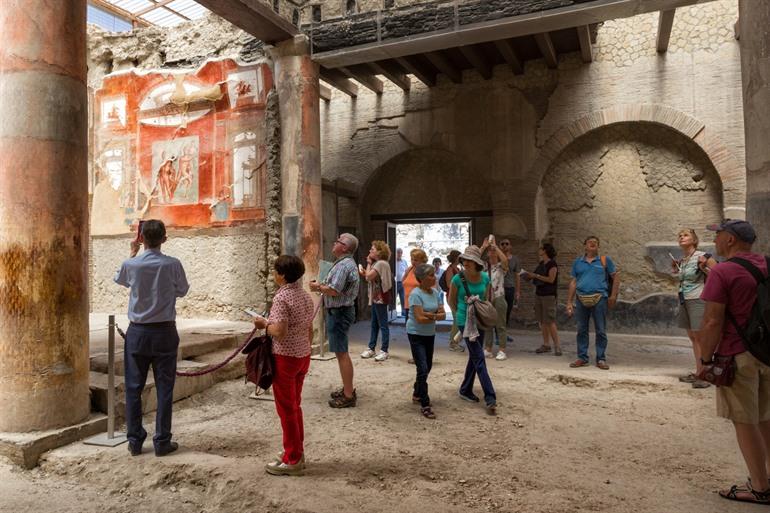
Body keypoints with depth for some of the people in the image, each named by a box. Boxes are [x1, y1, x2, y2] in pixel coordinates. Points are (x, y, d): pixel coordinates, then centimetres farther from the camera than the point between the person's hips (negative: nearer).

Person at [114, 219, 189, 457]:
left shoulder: (131, 265, -8)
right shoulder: (172, 264, -11)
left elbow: (120, 280, 16)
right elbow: (182, 291, 5)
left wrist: (132, 254, 24)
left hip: (137, 332, 1)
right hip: (164, 331, -1)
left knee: (133, 387, 11)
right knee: (164, 388, 6)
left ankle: (134, 441, 18)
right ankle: (162, 441, 11)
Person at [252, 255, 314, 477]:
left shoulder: (281, 297, -18)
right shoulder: (306, 296, 7)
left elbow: (279, 331, -26)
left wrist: (264, 324, -9)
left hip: (285, 358, -8)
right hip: (303, 356, 8)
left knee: (286, 409, 4)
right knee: (295, 406, 19)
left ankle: (292, 460, 14)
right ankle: (297, 453, 28)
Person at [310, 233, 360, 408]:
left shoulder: (343, 265, -18)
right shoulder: (348, 263, 16)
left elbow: (334, 290, -25)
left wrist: (318, 287, -9)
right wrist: (321, 286, 9)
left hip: (339, 312, -11)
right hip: (341, 310, 11)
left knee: (341, 353, -7)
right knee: (341, 352, 18)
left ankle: (348, 396, -2)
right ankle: (348, 388, 27)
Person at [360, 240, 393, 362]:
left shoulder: (381, 263, -15)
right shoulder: (377, 263, 17)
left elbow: (369, 276, -21)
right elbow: (371, 278, 14)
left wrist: (369, 263, -9)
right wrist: (363, 273, 2)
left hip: (381, 298, -11)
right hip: (376, 298, 11)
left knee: (383, 325, -4)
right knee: (374, 324, 14)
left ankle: (384, 351, 1)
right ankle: (371, 348, 21)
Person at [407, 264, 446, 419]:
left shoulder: (435, 293, 3)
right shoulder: (416, 294, -18)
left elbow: (443, 314, -1)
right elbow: (420, 318, -23)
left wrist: (430, 315, -19)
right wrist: (436, 316, -10)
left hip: (430, 334, 7)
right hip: (416, 335, -7)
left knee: (427, 367, 15)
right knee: (423, 369, -10)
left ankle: (417, 394, 37)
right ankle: (425, 405, -2)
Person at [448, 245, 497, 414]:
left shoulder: (485, 278, -3)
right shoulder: (458, 278, -14)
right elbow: (451, 301, 1)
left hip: (479, 321, 5)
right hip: (465, 322, -5)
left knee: (474, 357, 14)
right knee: (479, 359, -8)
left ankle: (465, 390, 30)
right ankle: (490, 399, -7)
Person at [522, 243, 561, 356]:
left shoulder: (552, 264, -10)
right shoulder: (541, 264, 15)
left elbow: (551, 279, -17)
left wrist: (536, 275, -17)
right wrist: (530, 276, 4)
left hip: (549, 295, -8)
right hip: (539, 294, 8)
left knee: (550, 321, -10)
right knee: (542, 321, 8)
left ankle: (557, 346, -4)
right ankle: (546, 344, 15)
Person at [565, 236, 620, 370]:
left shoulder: (605, 260, 6)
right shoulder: (577, 262, 12)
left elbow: (616, 278, 6)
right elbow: (573, 283, 12)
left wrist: (613, 296, -5)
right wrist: (569, 302, 7)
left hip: (599, 299, -2)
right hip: (582, 299, 2)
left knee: (601, 331, 3)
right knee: (582, 330, 7)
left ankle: (601, 359, 11)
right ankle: (582, 358, 16)